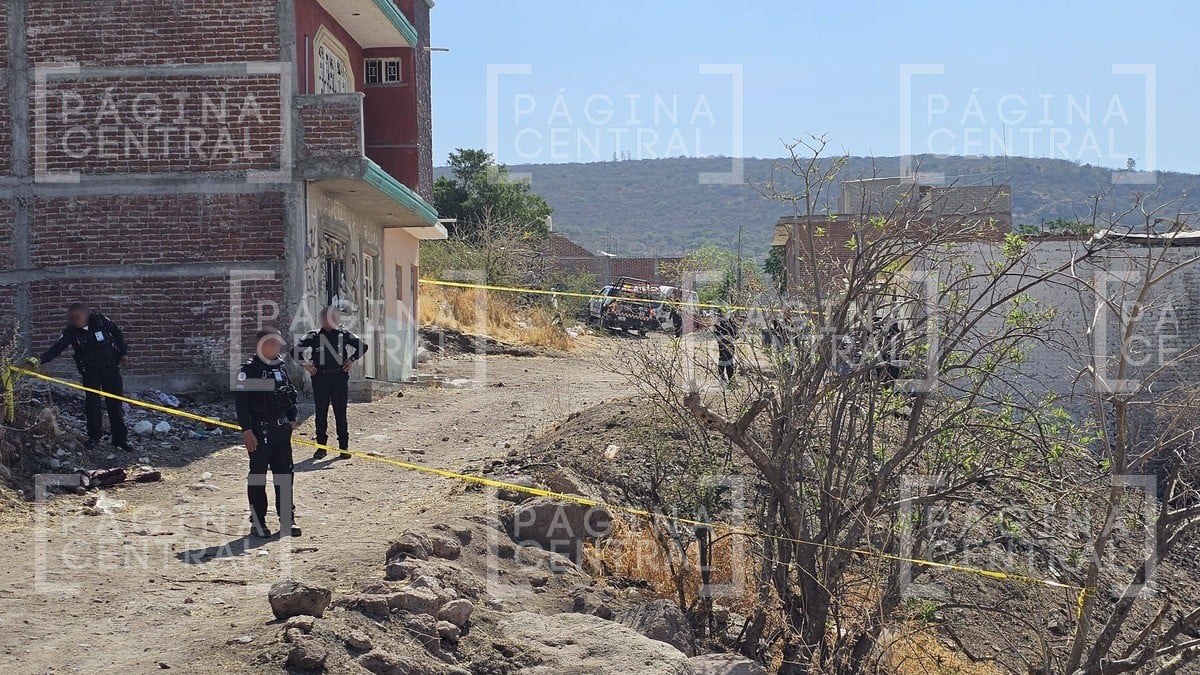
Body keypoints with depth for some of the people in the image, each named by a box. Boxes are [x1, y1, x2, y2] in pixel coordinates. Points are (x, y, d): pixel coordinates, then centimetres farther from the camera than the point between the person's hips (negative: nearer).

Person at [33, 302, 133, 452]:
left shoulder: (100, 320, -13)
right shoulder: (70, 331, -12)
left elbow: (117, 333, 2)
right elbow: (57, 347, -24)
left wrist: (123, 353, 7)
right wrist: (40, 359, -39)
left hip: (110, 368, -1)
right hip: (89, 372, 1)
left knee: (115, 403, 0)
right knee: (92, 404, 0)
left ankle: (120, 438, 6)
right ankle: (94, 436, 16)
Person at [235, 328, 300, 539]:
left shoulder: (281, 367, 12)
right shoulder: (248, 370, -8)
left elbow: (291, 395, 20)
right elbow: (241, 401, -12)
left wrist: (292, 419, 12)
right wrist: (246, 430, -17)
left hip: (282, 428, 6)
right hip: (259, 430, -6)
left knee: (284, 474, 10)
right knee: (258, 475, 2)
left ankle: (287, 519, 18)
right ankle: (257, 522, 9)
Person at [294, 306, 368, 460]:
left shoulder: (344, 335, 7)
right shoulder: (313, 336, 6)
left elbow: (362, 346, 13)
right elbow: (297, 350, 10)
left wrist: (351, 360, 6)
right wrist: (305, 364, 2)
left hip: (340, 377, 0)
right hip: (320, 378, 0)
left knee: (340, 413, 2)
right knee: (321, 413, 3)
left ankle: (344, 446, 8)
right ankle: (321, 446, 11)